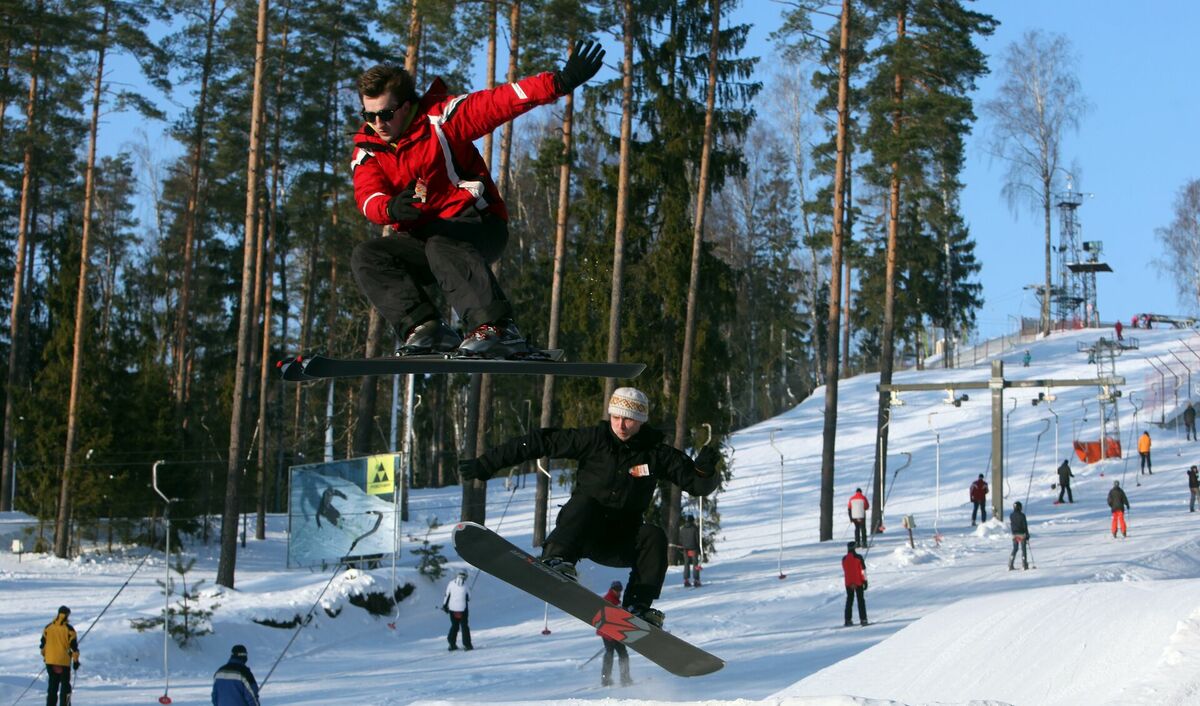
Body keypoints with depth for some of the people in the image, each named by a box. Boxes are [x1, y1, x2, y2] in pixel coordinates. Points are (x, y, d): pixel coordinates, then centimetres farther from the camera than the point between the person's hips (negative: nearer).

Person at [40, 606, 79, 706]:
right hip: (64, 661, -4)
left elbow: (43, 644, 10)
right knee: (65, 685, 5)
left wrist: (44, 656, 22)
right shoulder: (69, 629, -9)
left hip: (50, 661, 4)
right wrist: (76, 660, 0)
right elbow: (74, 646, -7)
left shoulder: (48, 628, 3)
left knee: (52, 685, 14)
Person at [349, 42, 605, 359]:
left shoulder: (440, 118, -8)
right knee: (366, 257, -18)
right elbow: (368, 197, -14)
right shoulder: (367, 149, 3)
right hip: (419, 238, 5)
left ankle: (497, 328, -48)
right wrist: (392, 208, -39)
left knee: (444, 247, -37)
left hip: (477, 225, -5)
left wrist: (561, 82, -29)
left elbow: (501, 102, -17)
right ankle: (425, 328, -27)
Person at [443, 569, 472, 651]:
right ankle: (467, 644, 4)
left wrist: (445, 605, 11)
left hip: (452, 608, 3)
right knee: (465, 626, 8)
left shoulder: (451, 584, -2)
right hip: (462, 609, -3)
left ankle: (452, 643, 10)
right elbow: (469, 598, 0)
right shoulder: (465, 586, -8)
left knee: (454, 625, 16)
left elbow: (447, 595, 2)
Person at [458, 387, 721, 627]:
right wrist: (486, 465, -10)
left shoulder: (656, 454, -2)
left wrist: (705, 469, -27)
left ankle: (638, 606, -26)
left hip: (620, 544, 1)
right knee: (584, 502, -30)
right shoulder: (594, 439, -6)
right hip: (581, 532, -1)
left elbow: (699, 485, -3)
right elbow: (540, 442, -6)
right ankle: (557, 559, -48)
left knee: (654, 537, -26)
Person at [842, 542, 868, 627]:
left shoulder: (844, 559, 1)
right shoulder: (858, 557, -10)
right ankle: (863, 619, -1)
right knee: (861, 600, 4)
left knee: (849, 601, 10)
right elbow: (863, 570, -9)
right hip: (858, 582, -3)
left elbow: (844, 572, 9)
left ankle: (848, 620, 6)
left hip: (848, 583, 3)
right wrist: (865, 581, -3)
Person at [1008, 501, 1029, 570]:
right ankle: (1024, 565, 4)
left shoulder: (1011, 516, -1)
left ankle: (1010, 565, 5)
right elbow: (1025, 526, -10)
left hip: (1014, 534, 4)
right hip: (1022, 534, -4)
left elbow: (1010, 525, 8)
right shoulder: (1022, 515, -14)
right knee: (1023, 549, 5)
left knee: (1014, 549, 12)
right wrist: (1027, 535, -2)